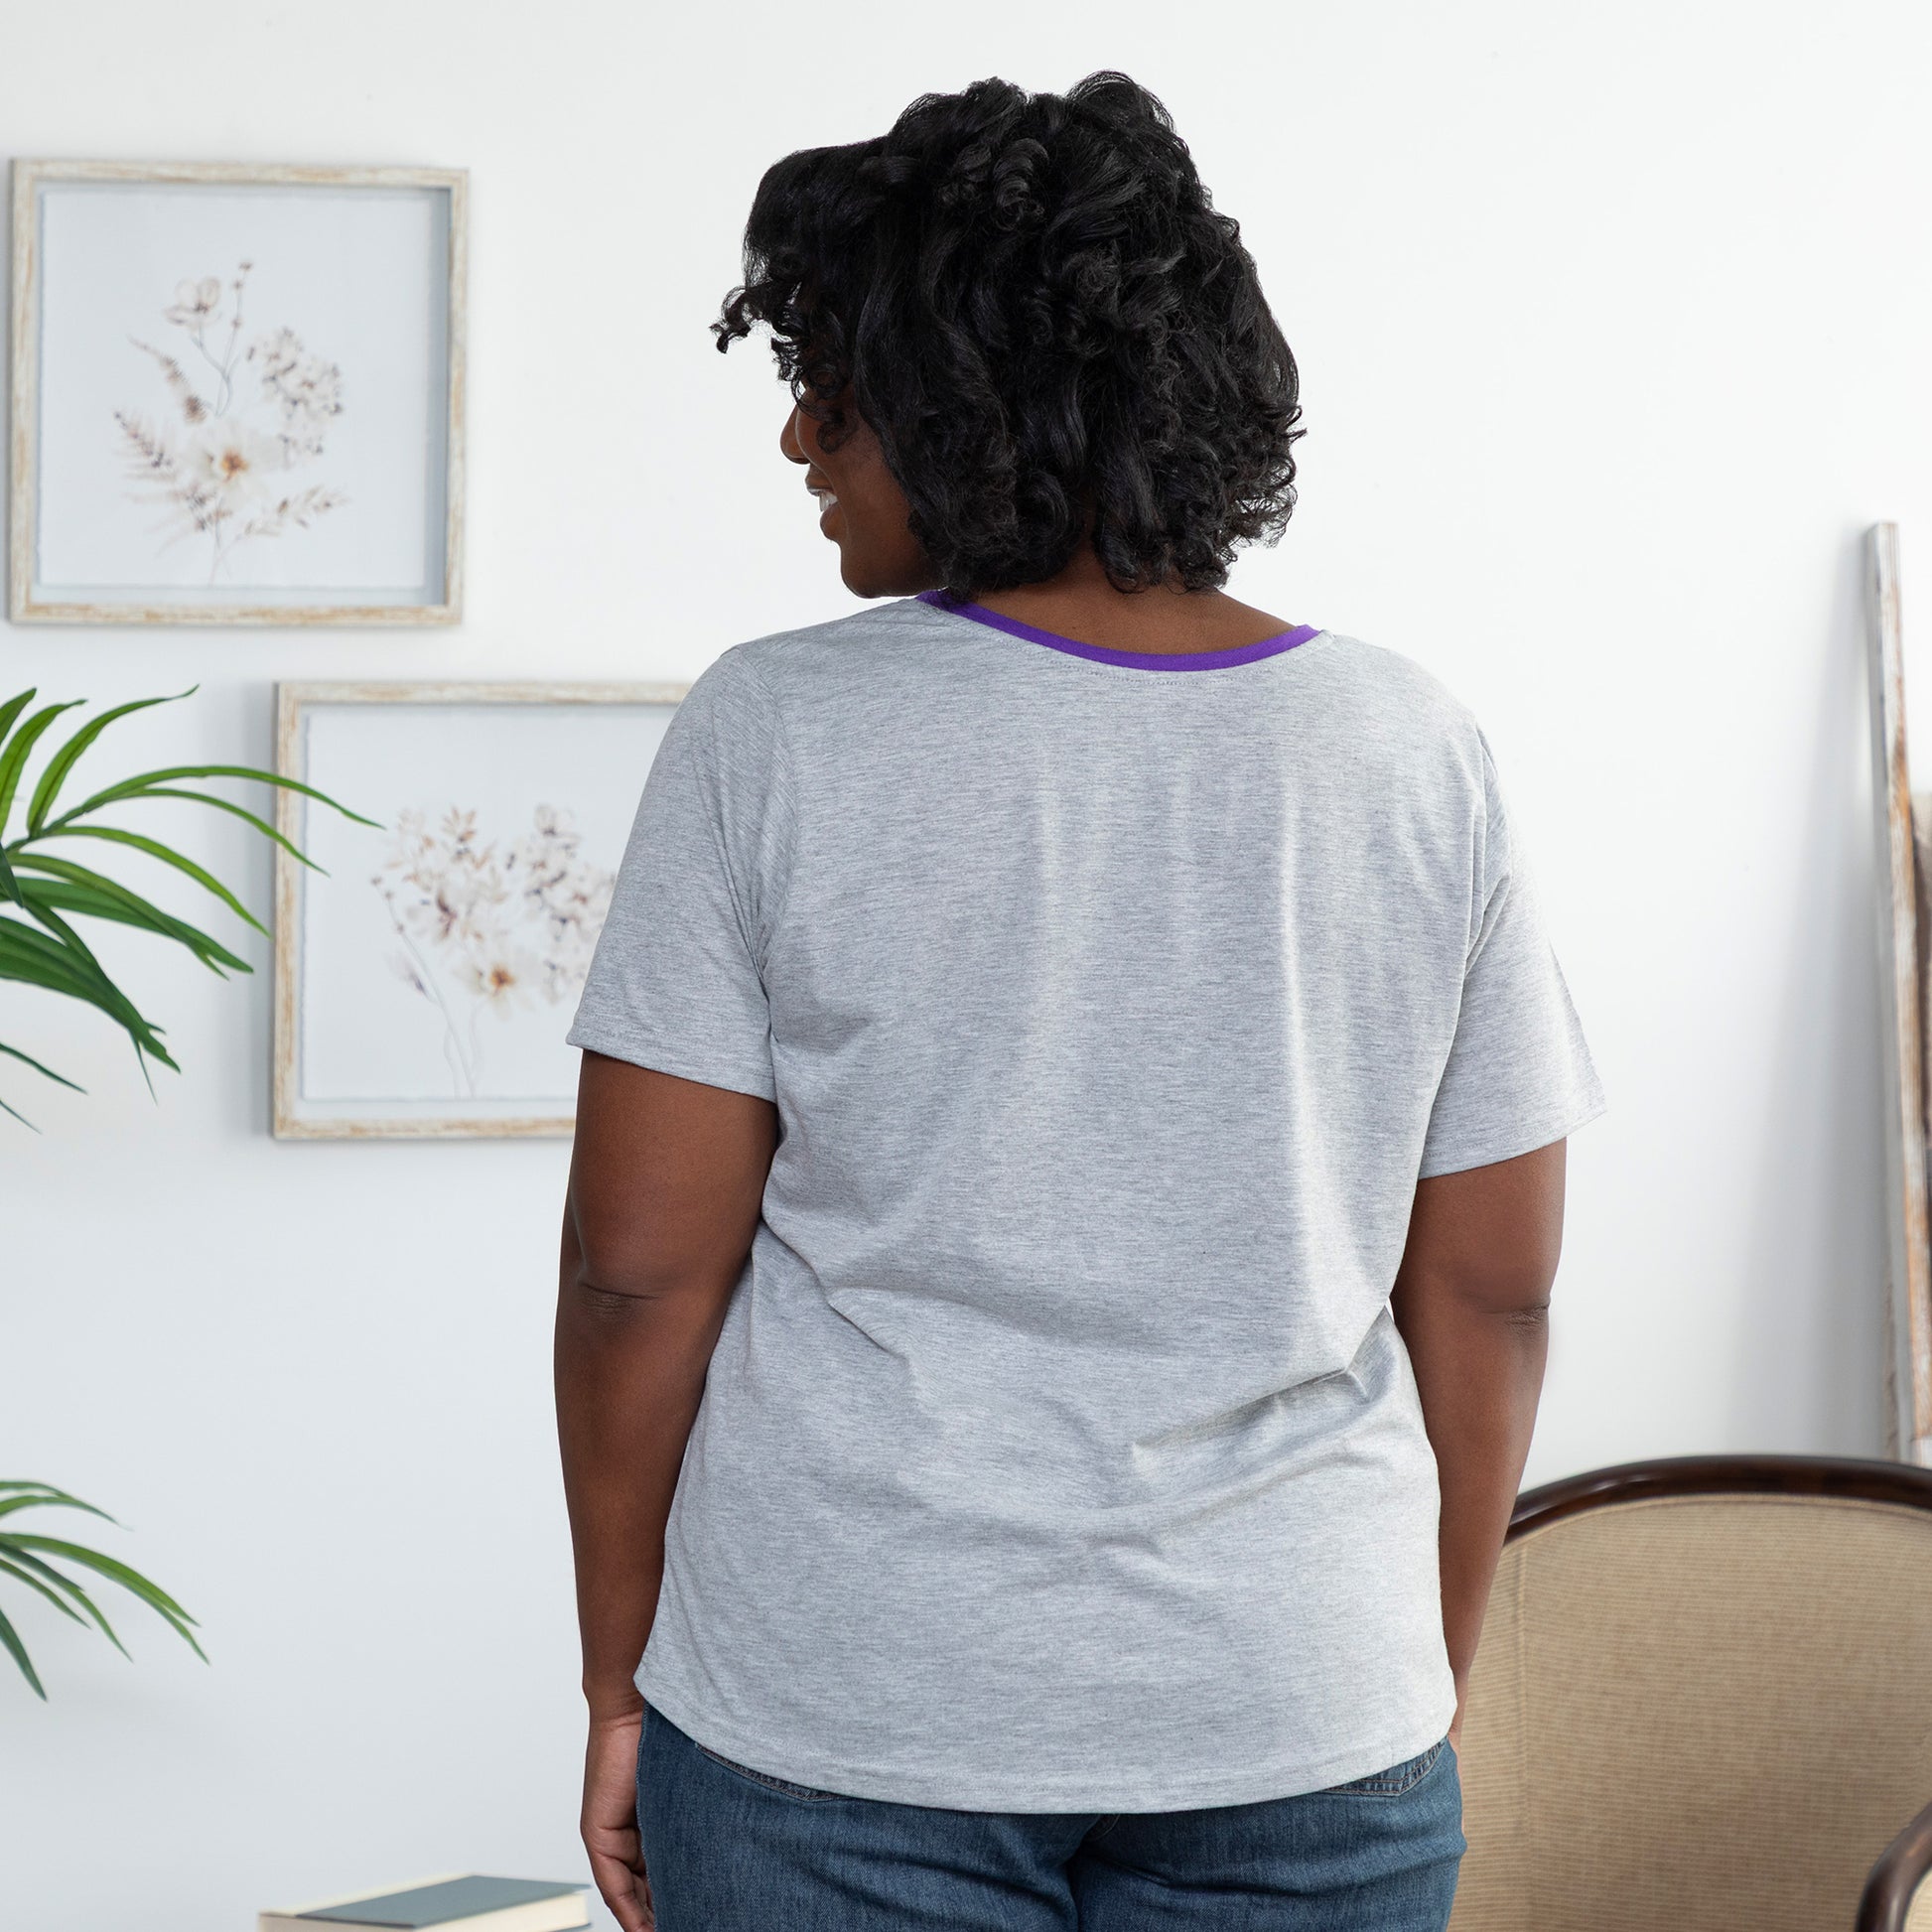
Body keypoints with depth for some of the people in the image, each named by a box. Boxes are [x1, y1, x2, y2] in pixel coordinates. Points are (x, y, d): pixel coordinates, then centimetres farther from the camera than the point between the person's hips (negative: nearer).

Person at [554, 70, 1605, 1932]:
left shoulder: (773, 735, -9)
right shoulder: (1416, 753, -1)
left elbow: (638, 1268, -7)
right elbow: (1490, 1290, 3)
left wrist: (620, 1683, 4)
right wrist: (1425, 1686, 14)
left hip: (842, 1727, -2)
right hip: (1300, 1740, 2)